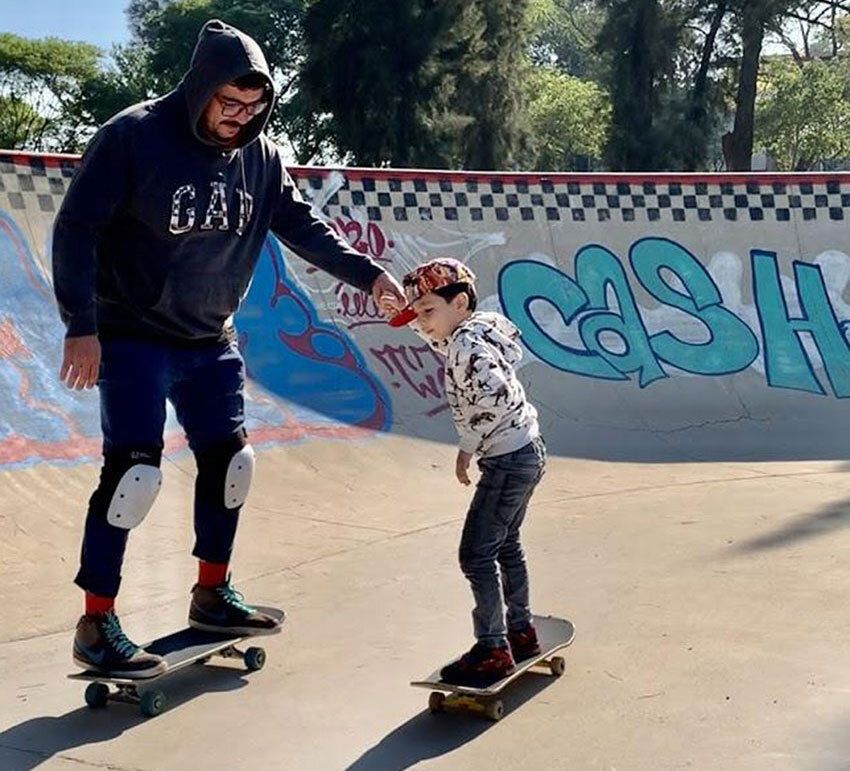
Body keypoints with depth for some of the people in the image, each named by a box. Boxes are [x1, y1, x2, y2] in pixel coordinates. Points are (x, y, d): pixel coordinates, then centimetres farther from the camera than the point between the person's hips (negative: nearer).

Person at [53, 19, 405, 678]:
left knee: (229, 462, 11)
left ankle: (212, 594, 30)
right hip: (134, 339, -6)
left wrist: (369, 274, -4)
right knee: (134, 472, -12)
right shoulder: (133, 135, -15)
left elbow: (303, 226, 7)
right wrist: (82, 326, -20)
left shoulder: (261, 155, 1)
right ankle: (97, 626, 1)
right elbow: (77, 228, -15)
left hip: (213, 342, 7)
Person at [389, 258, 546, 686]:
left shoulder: (467, 345, -20)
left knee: (476, 554, -6)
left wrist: (468, 447, -19)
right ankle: (521, 632, 35)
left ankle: (493, 650, 1)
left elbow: (496, 398, -31)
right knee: (505, 545, 23)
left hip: (507, 459, -11)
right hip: (527, 451, 11)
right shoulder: (481, 328, 8)